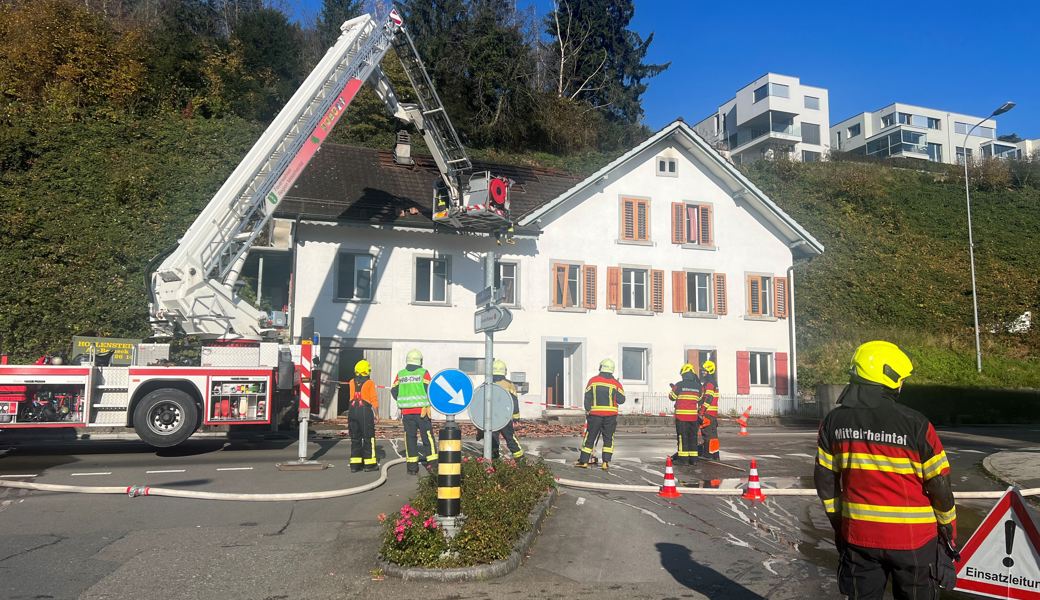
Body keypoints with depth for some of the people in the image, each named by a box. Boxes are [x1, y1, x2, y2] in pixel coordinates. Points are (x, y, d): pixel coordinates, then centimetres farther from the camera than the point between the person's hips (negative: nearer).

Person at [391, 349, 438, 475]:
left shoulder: (400, 374, 6)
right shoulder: (423, 373, -4)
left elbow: (394, 391, 6)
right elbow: (429, 390, -8)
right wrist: (427, 404, 7)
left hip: (406, 411, 3)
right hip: (421, 410, -3)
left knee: (410, 437, 8)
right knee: (427, 437, 4)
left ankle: (412, 467, 8)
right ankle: (432, 464, 1)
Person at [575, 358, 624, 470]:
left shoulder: (593, 381, 0)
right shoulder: (616, 383, -1)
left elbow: (587, 398, -1)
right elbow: (621, 400, -3)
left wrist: (587, 410, 9)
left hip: (595, 414, 0)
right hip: (610, 414, 0)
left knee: (590, 437, 8)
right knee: (608, 438, 9)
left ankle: (584, 461, 9)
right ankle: (605, 462, 5)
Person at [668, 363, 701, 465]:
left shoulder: (679, 385, -10)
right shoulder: (698, 386, 3)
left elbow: (672, 397, 0)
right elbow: (699, 400, 13)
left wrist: (673, 389, 18)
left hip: (681, 415, -4)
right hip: (693, 415, 4)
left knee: (682, 436, 1)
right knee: (692, 436, 10)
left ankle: (683, 457, -1)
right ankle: (693, 458, 11)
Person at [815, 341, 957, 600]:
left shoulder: (834, 422, -5)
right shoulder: (915, 424, -16)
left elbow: (825, 480, 1)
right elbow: (939, 485, -9)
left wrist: (838, 522, 15)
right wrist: (949, 530, 7)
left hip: (858, 535, 3)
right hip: (912, 539, -2)